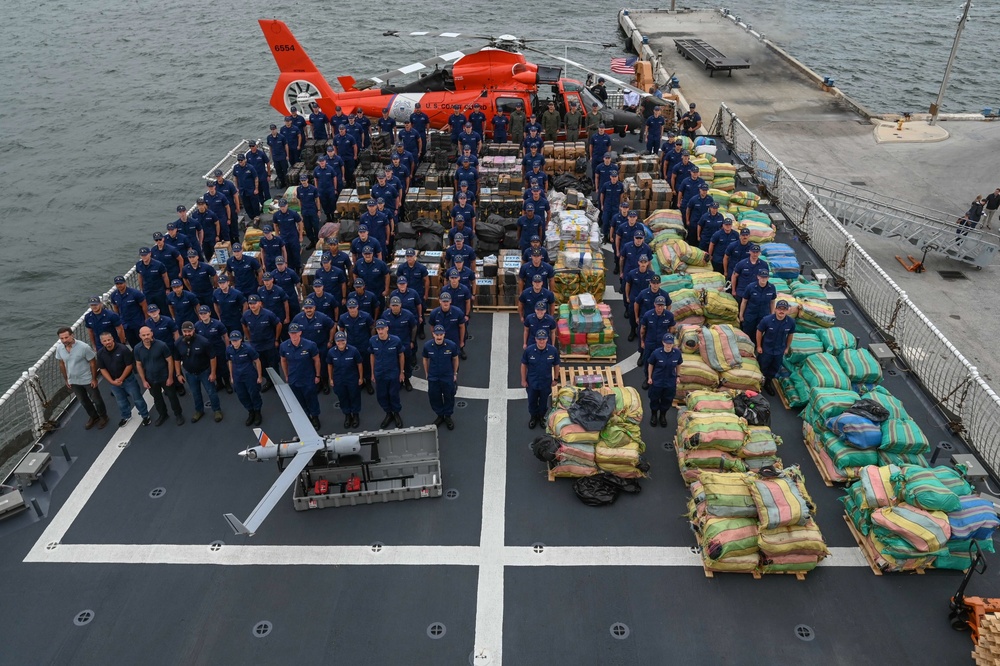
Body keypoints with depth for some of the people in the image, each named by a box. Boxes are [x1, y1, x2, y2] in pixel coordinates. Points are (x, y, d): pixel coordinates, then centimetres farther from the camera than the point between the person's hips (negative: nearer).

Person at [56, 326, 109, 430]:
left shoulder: (84, 347, -26)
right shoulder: (59, 349, -12)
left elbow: (93, 363, -16)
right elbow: (62, 364, 4)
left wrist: (94, 378, -13)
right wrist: (66, 380, 9)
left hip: (88, 380, -5)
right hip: (73, 382, 5)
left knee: (96, 400, 13)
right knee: (83, 401, 22)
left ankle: (103, 417, 37)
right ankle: (93, 417, 45)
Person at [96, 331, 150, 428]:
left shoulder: (123, 349, -23)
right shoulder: (100, 353, -10)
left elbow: (129, 365, -17)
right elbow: (102, 369, -1)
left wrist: (121, 379, -14)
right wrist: (112, 381, -10)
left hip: (128, 379, -4)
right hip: (113, 382, 4)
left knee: (137, 399, 7)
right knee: (121, 401, 21)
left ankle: (145, 415, 24)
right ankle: (126, 416, 42)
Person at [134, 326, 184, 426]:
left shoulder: (161, 345, -22)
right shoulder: (137, 349, -12)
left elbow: (170, 361, -14)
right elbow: (139, 365, 0)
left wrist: (170, 377, -12)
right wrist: (144, 380, 0)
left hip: (165, 377, -3)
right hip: (151, 379, 3)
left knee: (172, 396, 12)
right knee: (157, 398, 22)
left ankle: (178, 414, 34)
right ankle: (162, 414, 45)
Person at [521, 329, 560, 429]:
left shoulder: (553, 350, -20)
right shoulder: (528, 350, -21)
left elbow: (556, 365, -4)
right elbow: (524, 365, -7)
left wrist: (555, 379, 2)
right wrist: (523, 380, -3)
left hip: (546, 382, 0)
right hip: (532, 382, 0)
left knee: (543, 401, 21)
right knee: (532, 401, 19)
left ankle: (542, 417, 47)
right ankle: (533, 417, 45)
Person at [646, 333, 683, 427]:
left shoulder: (677, 353, -16)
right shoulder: (656, 353, -21)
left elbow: (678, 365, 2)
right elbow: (650, 365, -6)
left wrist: (677, 377, 7)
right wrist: (649, 377, -3)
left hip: (671, 382, 2)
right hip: (657, 381, -2)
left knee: (667, 400, 18)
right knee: (654, 399, 16)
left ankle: (663, 416, 44)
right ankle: (654, 415, 44)